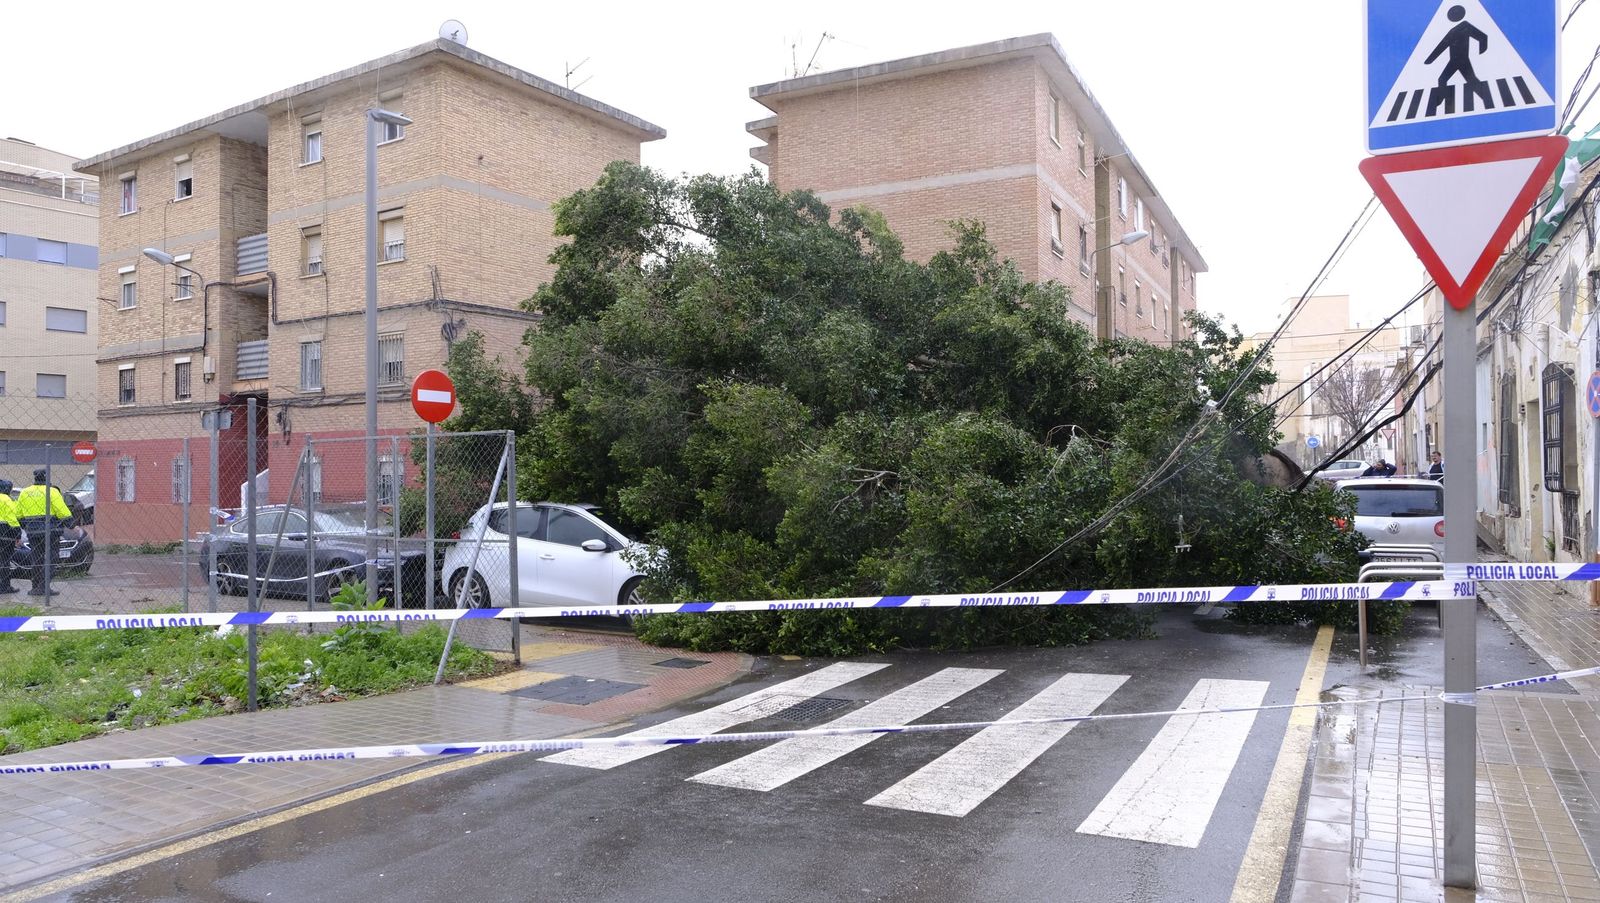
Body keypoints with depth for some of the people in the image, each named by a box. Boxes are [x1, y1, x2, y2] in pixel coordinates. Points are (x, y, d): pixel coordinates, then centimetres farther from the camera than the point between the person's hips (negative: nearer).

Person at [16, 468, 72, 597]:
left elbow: (18, 515, 14)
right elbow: (63, 512, -12)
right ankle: (45, 588, -6)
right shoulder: (51, 492, -7)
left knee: (35, 560, 12)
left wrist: (25, 527, 26)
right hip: (49, 530, -5)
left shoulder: (25, 493, 11)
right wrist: (72, 525, -1)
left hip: (32, 532, 5)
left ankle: (37, 587, 14)